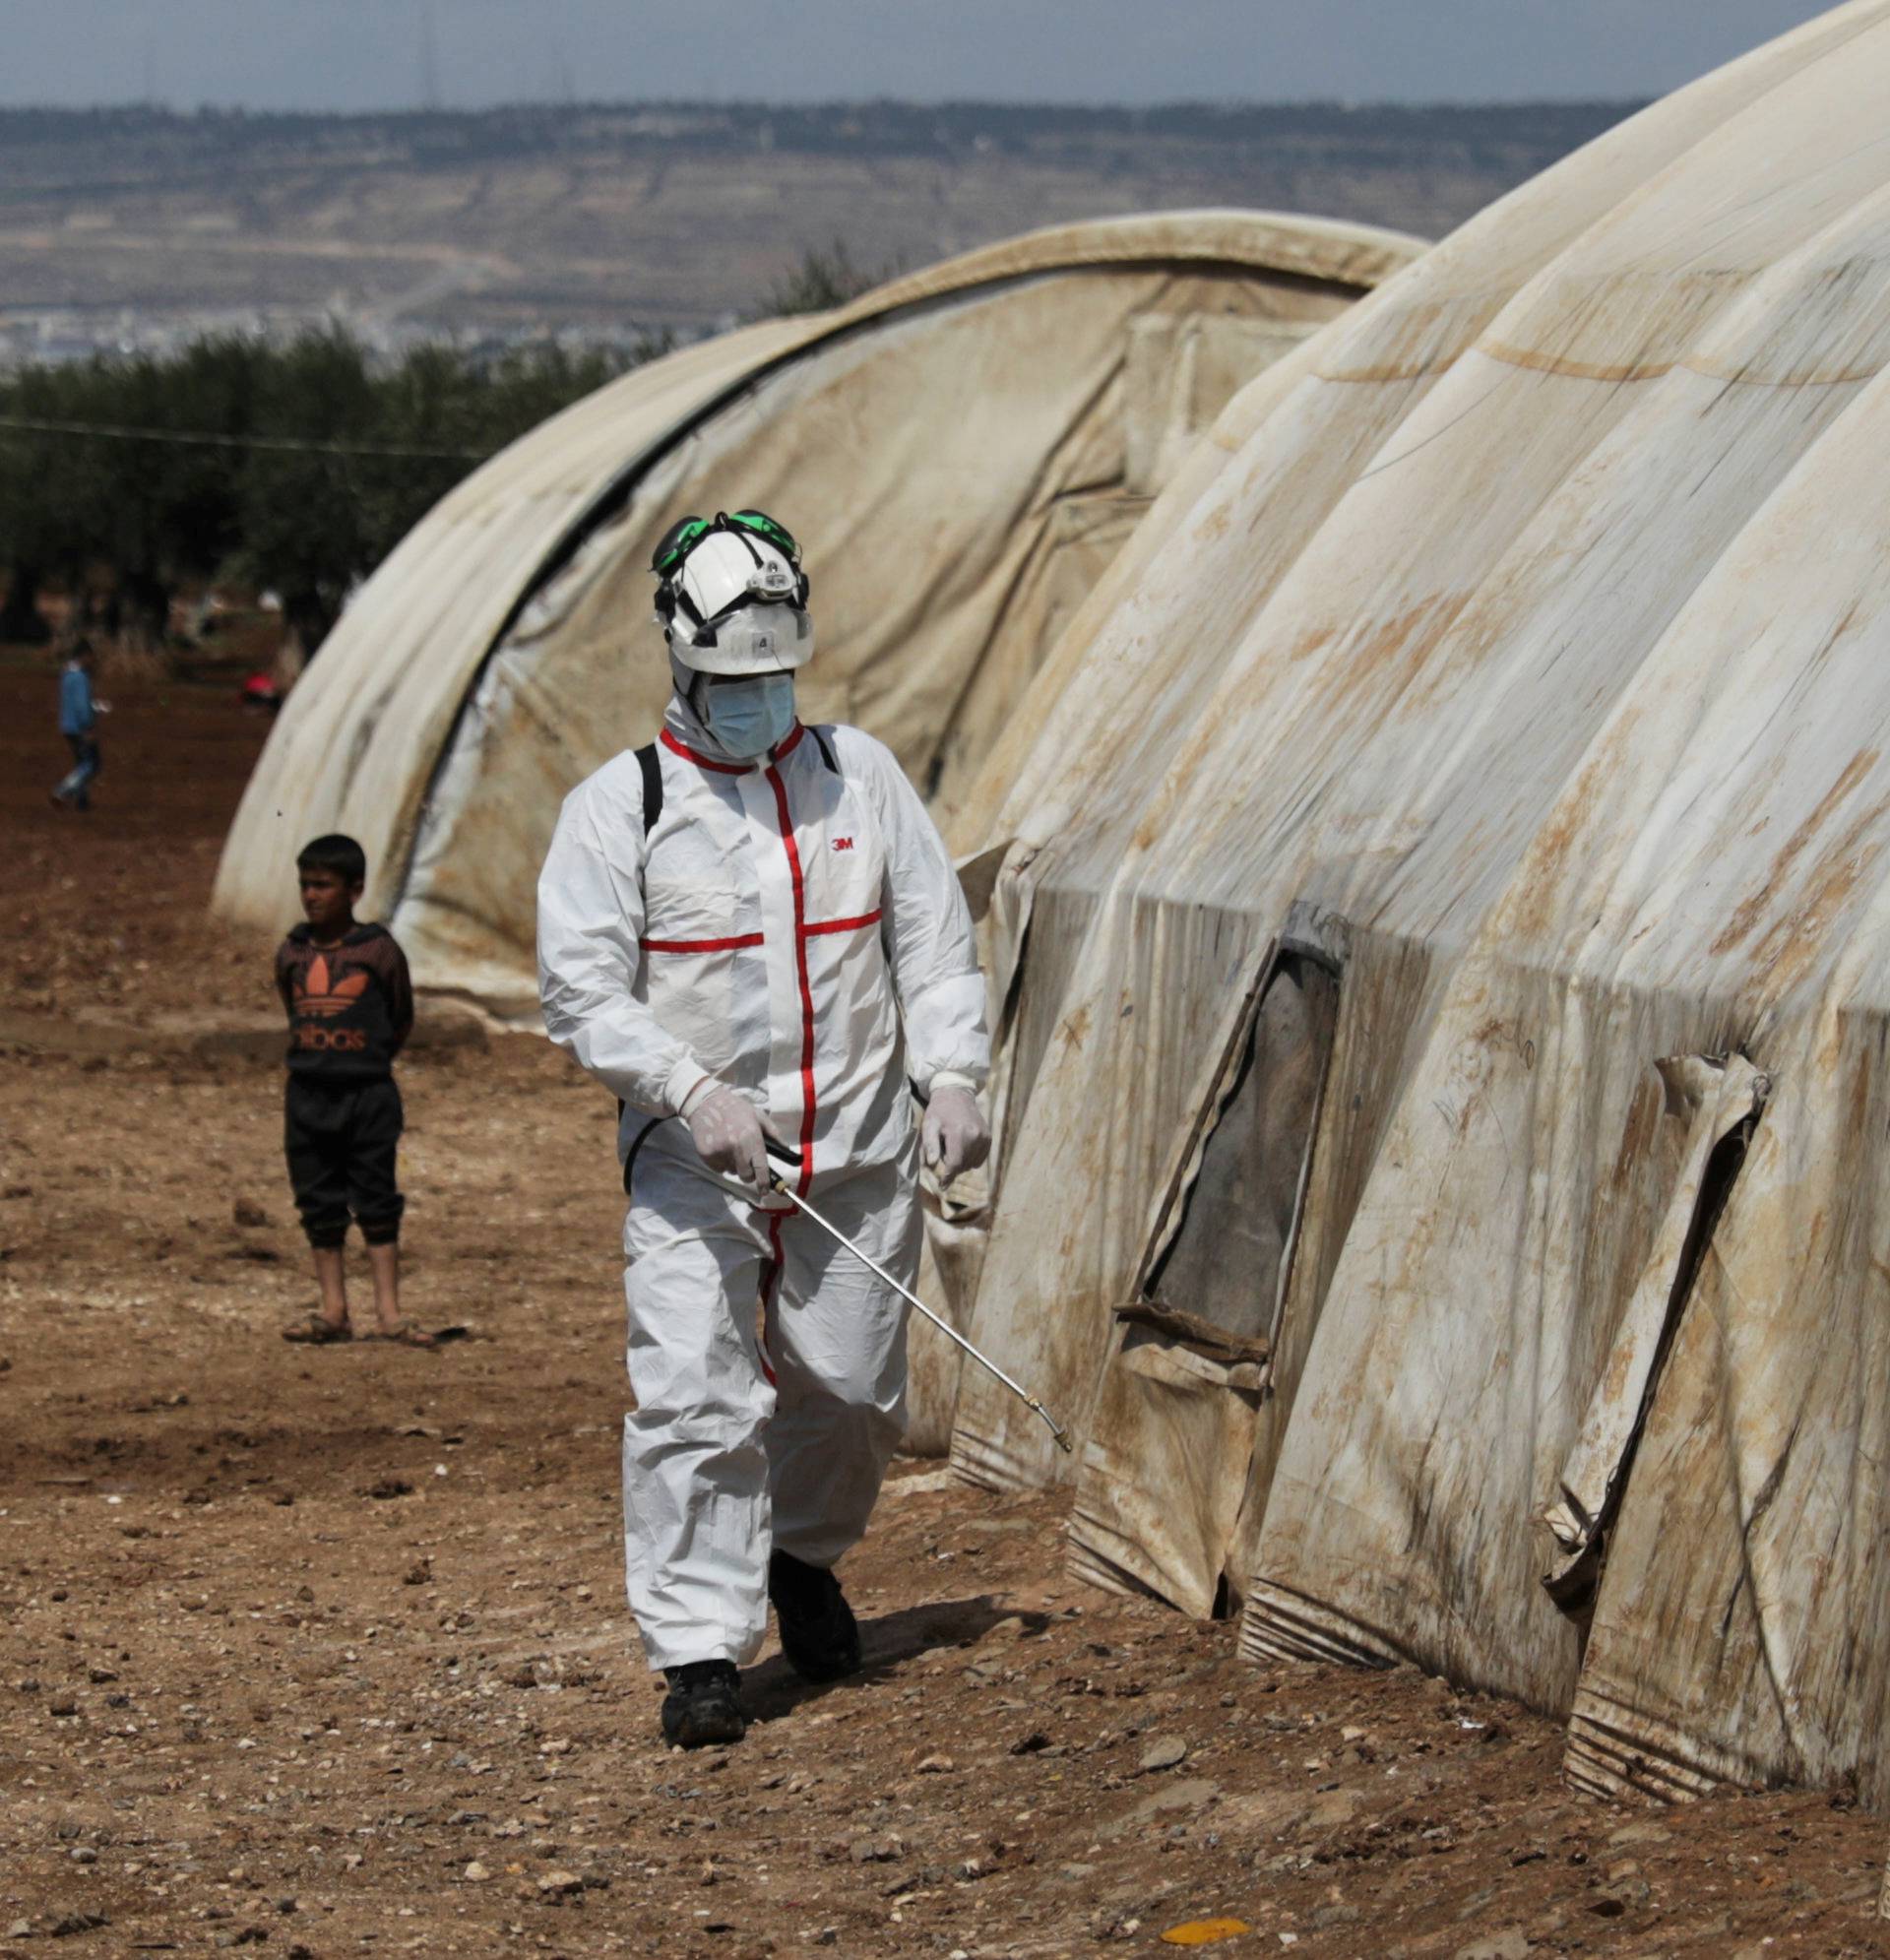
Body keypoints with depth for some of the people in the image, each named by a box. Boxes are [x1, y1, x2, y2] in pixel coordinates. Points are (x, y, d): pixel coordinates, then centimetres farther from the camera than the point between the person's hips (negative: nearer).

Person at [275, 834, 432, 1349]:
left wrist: (368, 1060, 6)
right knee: (319, 1207, 6)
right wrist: (315, 1057, 11)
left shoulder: (379, 950, -5)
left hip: (368, 1094, -4)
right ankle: (333, 1311, 12)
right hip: (307, 1094, 4)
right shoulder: (292, 953, 5)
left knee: (377, 1204, -1)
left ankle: (389, 1311, 1)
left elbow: (401, 1020, 5)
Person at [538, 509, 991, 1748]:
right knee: (694, 1399, -13)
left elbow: (934, 938, 9)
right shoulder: (618, 807, -3)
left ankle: (802, 1555, 38)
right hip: (690, 1167, -3)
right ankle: (700, 1650, -7)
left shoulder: (860, 774, 6)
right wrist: (696, 1096, -20)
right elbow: (584, 992, -7)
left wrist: (951, 1075, -5)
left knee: (851, 1388, 9)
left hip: (858, 1155, 3)